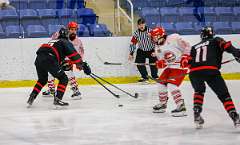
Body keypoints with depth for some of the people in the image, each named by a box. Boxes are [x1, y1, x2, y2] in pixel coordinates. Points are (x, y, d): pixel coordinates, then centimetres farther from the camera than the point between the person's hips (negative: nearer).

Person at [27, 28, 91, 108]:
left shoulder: (53, 41, 36)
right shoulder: (65, 42, 13)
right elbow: (73, 54, 0)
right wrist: (83, 65, -1)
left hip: (38, 59, 7)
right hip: (49, 60, -7)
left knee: (42, 80, 30)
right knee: (63, 79, 4)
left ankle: (31, 98, 24)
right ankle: (57, 99, -8)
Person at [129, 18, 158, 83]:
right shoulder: (136, 33, -10)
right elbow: (133, 43, -2)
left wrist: (155, 51, -18)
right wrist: (131, 53, -5)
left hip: (151, 50, -3)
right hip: (141, 51, 3)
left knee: (153, 63, -11)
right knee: (139, 63, -8)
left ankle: (155, 77, 10)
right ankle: (145, 77, 8)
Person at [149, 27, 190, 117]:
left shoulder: (173, 38, -19)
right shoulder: (158, 47, 7)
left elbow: (187, 46, -18)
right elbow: (162, 60, 10)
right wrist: (160, 63, -12)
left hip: (180, 66, -9)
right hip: (170, 66, 9)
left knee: (171, 85, -21)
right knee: (161, 83, 11)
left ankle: (181, 107, -21)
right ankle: (162, 104, 30)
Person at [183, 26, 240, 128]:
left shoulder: (195, 47, 33)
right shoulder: (216, 41, 22)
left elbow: (188, 61, 24)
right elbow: (226, 46, 1)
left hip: (194, 72, 3)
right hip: (211, 71, -3)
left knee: (199, 91, 33)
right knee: (224, 95, 7)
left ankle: (197, 115, 20)